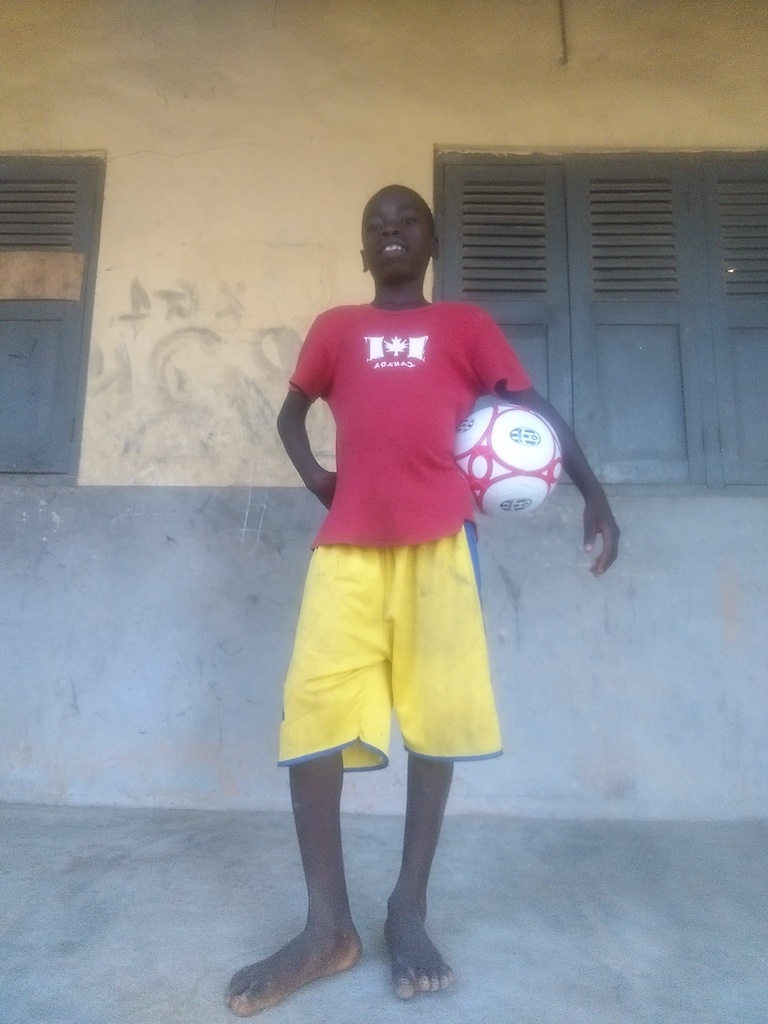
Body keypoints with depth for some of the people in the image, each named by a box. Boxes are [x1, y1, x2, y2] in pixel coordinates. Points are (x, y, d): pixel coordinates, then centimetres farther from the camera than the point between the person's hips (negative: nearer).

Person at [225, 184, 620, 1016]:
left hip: (437, 541, -1)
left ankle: (409, 910, 16)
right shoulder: (335, 327, 21)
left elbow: (534, 408, 11)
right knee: (310, 714, -6)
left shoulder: (466, 324, 17)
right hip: (347, 545, 2)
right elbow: (291, 412, 28)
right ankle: (328, 925, 7)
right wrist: (312, 472, 7)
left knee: (436, 719, 0)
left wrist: (592, 494, -2)